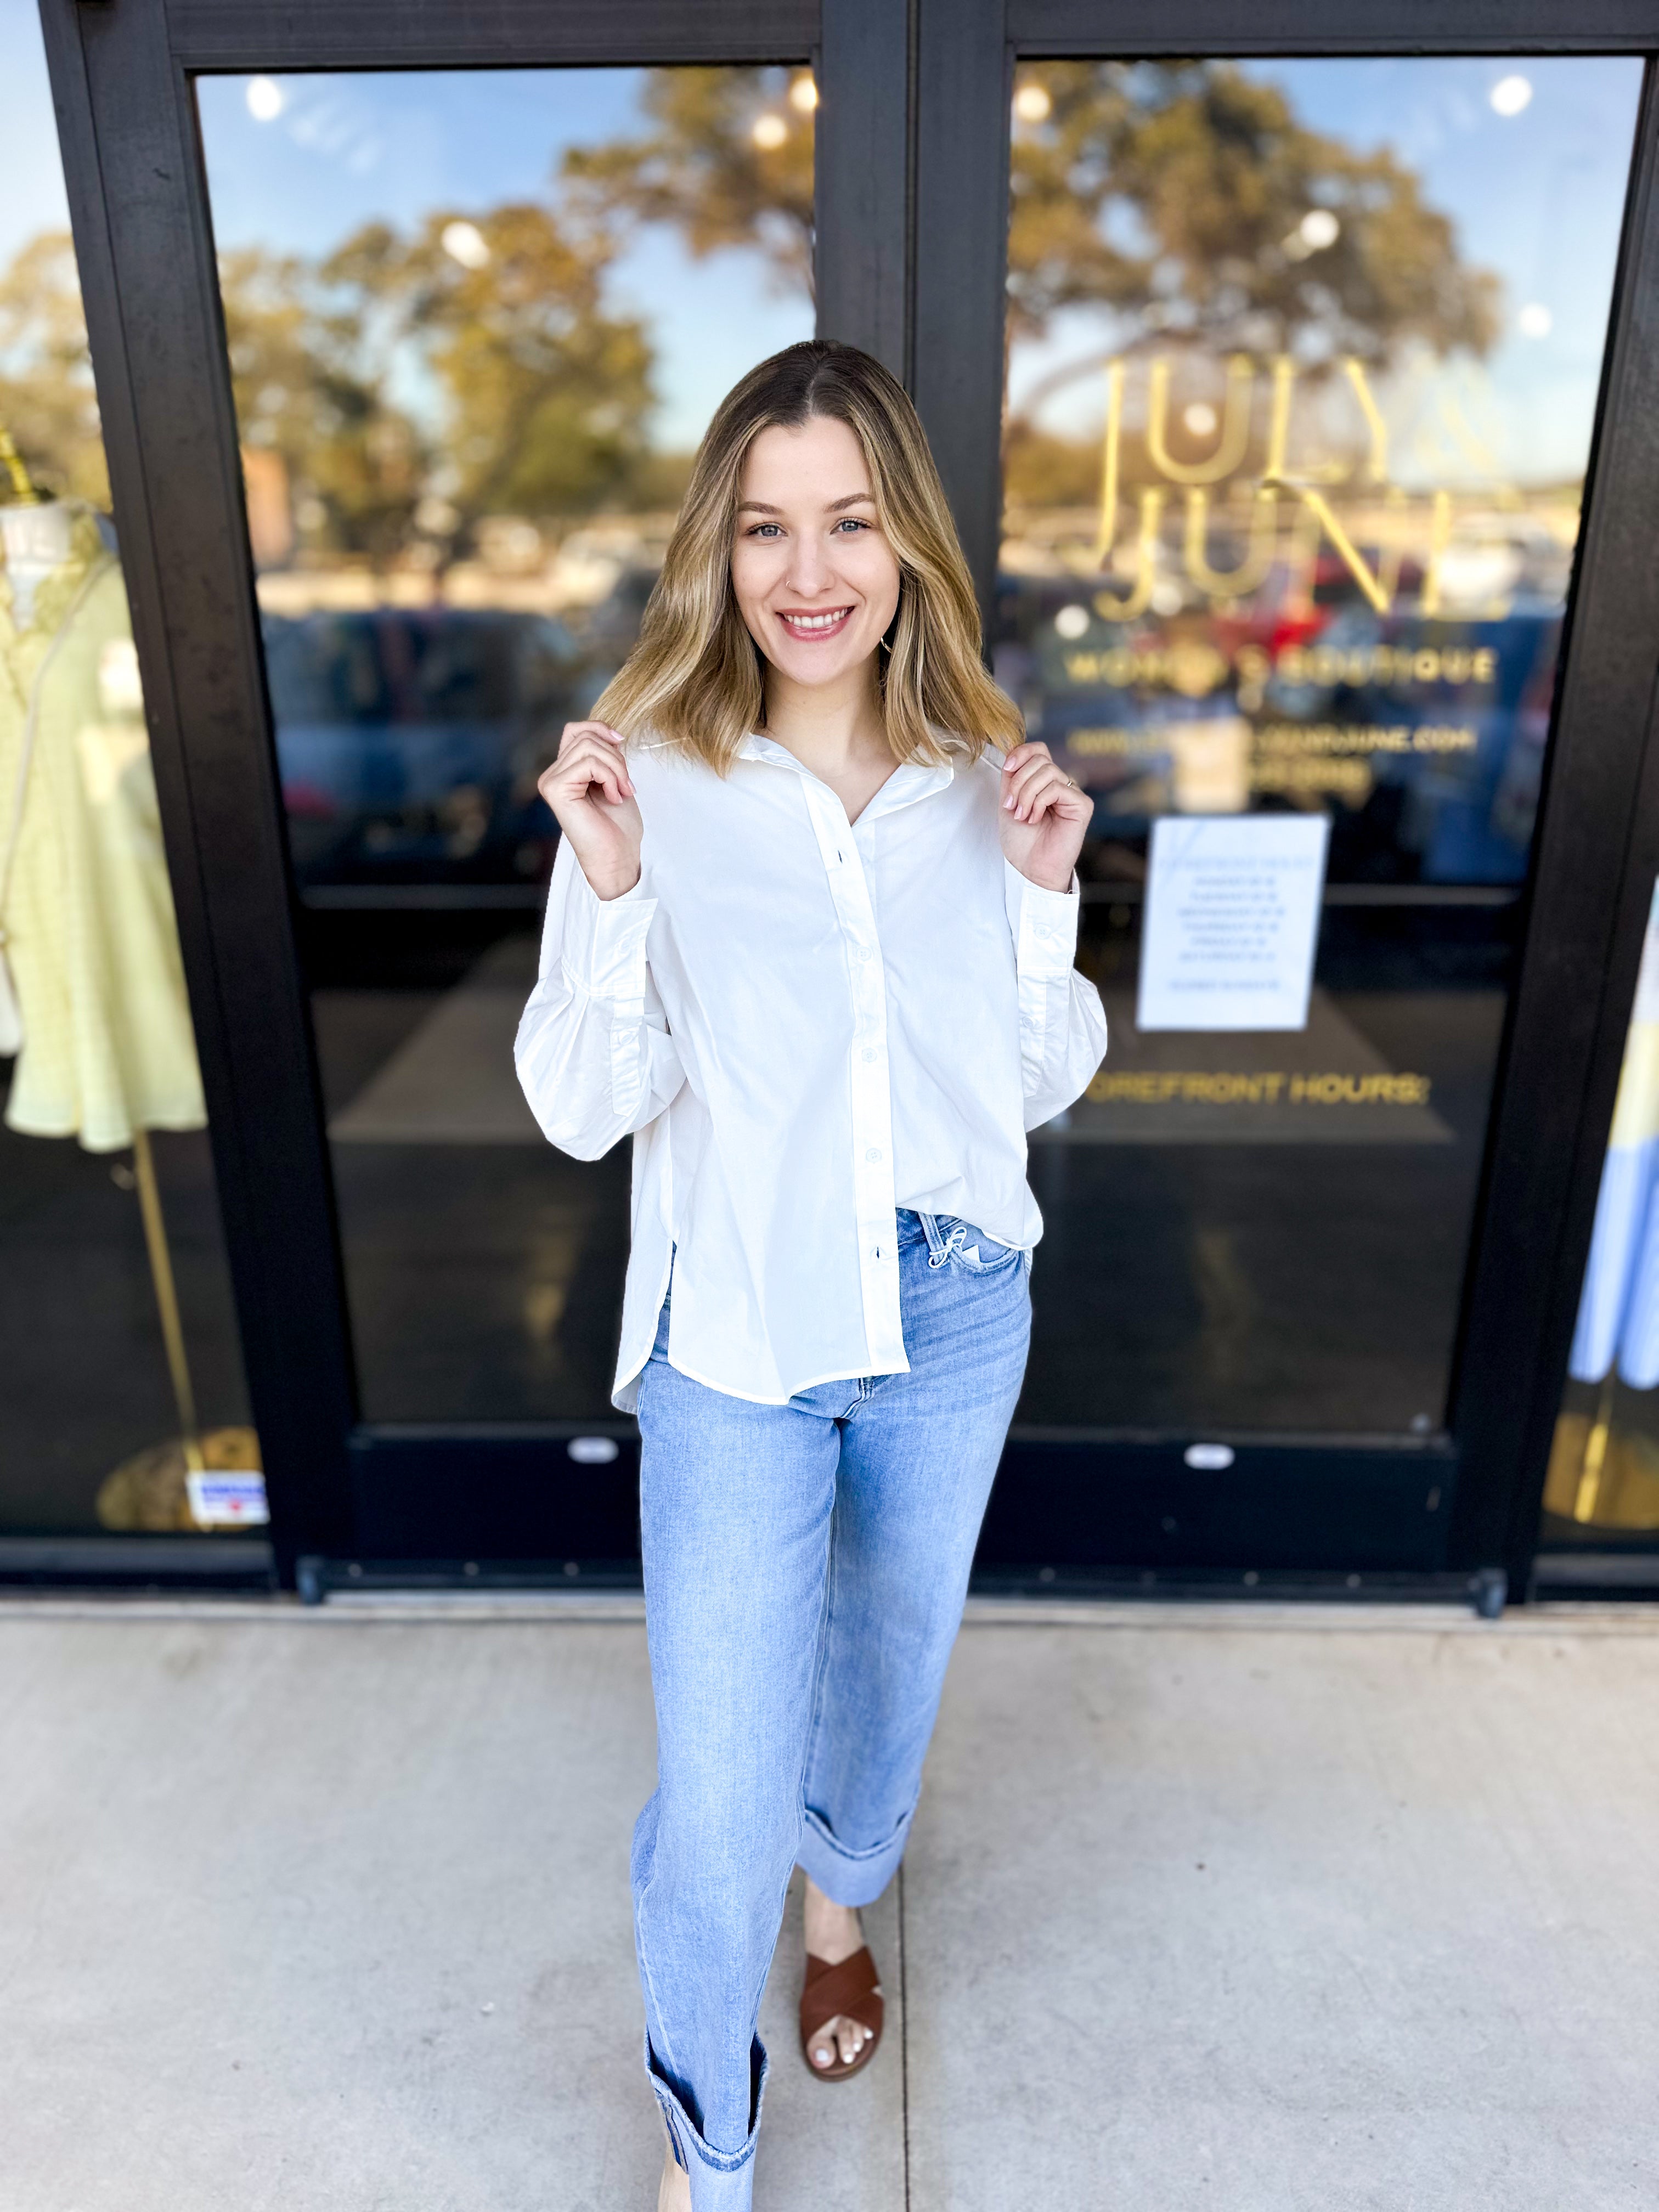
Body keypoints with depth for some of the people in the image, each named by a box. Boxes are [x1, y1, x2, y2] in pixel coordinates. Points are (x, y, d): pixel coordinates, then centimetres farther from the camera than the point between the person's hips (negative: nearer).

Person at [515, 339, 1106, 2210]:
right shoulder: (651, 773, -12)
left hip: (957, 1316, 4)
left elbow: (1044, 1082, 3)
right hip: (737, 1341, -3)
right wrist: (609, 887, -27)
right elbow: (581, 1112, -13)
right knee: (718, 1804, 4)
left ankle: (843, 1895, 60)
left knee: (894, 1653, 26)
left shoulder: (981, 774, -3)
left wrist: (1047, 891, -13)